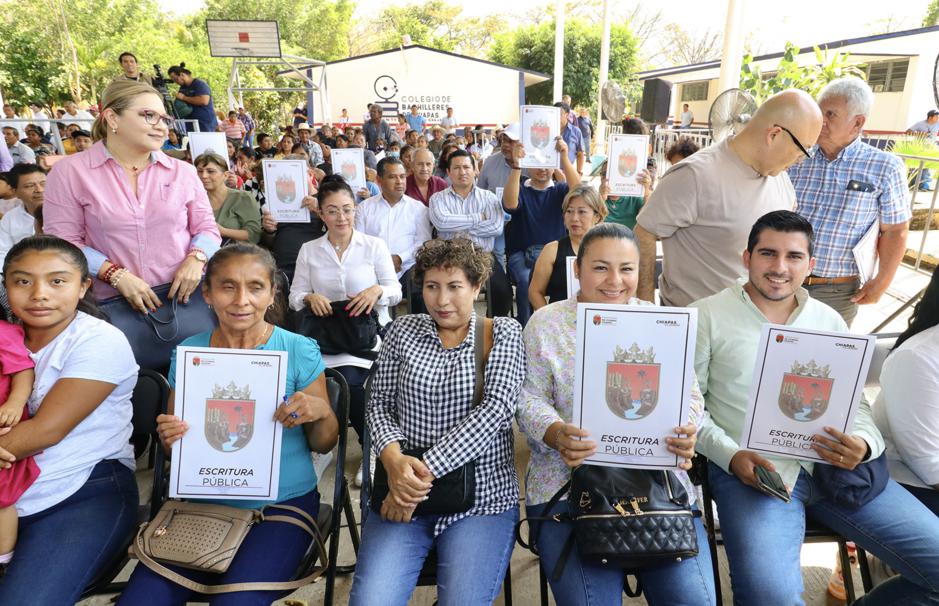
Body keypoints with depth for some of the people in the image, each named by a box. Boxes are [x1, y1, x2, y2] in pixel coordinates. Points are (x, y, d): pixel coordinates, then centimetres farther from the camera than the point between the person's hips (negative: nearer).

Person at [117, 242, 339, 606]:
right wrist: (169, 437, -12)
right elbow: (174, 441, 11)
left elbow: (324, 444, -1)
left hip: (282, 504, -3)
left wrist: (321, 413, -22)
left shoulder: (300, 351, -8)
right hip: (203, 502, 3)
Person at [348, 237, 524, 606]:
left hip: (482, 497, -1)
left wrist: (423, 472, -18)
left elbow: (495, 410, -12)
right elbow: (379, 405, 6)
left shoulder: (503, 333, 1)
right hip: (402, 491, 2)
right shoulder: (402, 330, 7)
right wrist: (394, 460, -16)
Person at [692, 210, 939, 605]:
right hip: (751, 470, -5)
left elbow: (855, 401, 15)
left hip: (837, 467, 5)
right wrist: (731, 456, -15)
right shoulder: (707, 317, 0)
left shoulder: (829, 320, 16)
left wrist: (863, 444, -8)